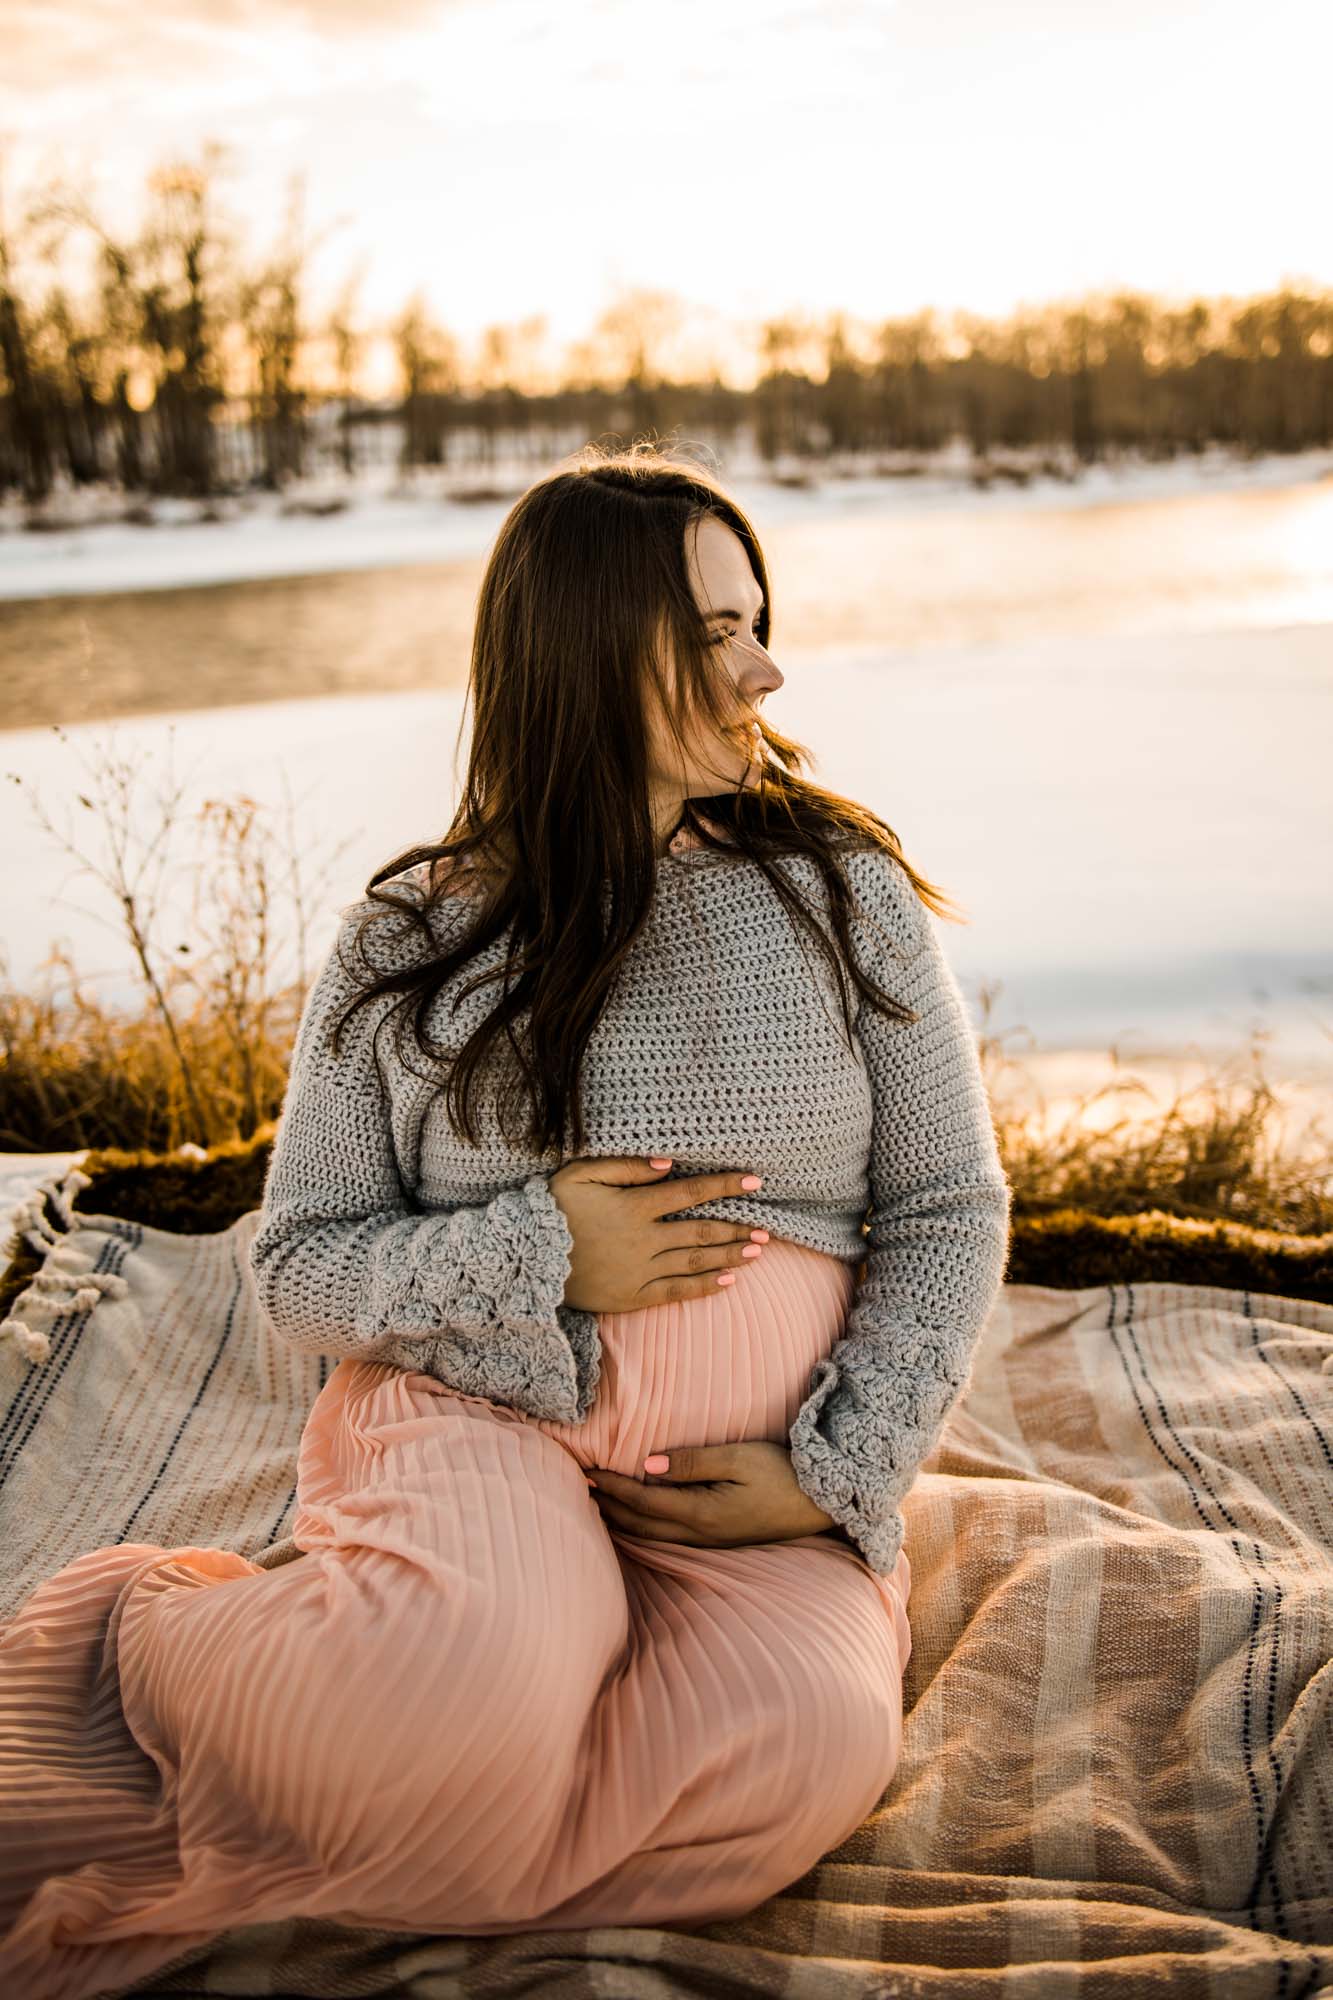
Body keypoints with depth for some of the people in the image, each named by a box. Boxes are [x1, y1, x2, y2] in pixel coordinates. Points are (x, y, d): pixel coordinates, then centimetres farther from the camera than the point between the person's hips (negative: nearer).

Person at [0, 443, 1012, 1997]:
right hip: (474, 1411, -2)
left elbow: (948, 1217, 6)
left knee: (806, 1739, -30)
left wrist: (835, 1471, -7)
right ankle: (150, 1638, -4)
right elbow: (296, 1267, 4)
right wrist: (533, 1256, -13)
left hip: (763, 1466, 3)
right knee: (479, 1654, -37)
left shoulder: (845, 893, 4)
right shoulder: (410, 942, 2)